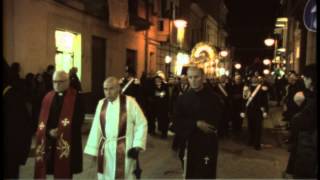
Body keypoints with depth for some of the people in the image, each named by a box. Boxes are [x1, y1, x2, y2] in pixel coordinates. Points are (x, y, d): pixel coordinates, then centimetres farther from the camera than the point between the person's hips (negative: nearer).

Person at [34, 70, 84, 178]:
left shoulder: (75, 97, -5)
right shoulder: (48, 97, 10)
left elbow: (79, 119, -9)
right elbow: (42, 119, 9)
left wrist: (62, 131, -14)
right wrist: (49, 131, -9)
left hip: (67, 140, -4)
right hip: (49, 139, 4)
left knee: (65, 171, 3)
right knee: (54, 170, 9)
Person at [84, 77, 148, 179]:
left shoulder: (129, 102, -8)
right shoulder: (101, 103, 5)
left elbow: (141, 123, -5)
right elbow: (96, 127, 7)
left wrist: (137, 145, -12)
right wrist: (93, 149, 6)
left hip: (124, 148, -4)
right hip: (105, 149, 4)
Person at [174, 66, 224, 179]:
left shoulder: (213, 97, -3)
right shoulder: (183, 98, 1)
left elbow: (221, 118, 2)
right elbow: (178, 121, -3)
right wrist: (196, 124, -15)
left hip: (209, 143, -2)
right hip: (190, 142, 2)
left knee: (207, 173, 1)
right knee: (190, 174, 13)